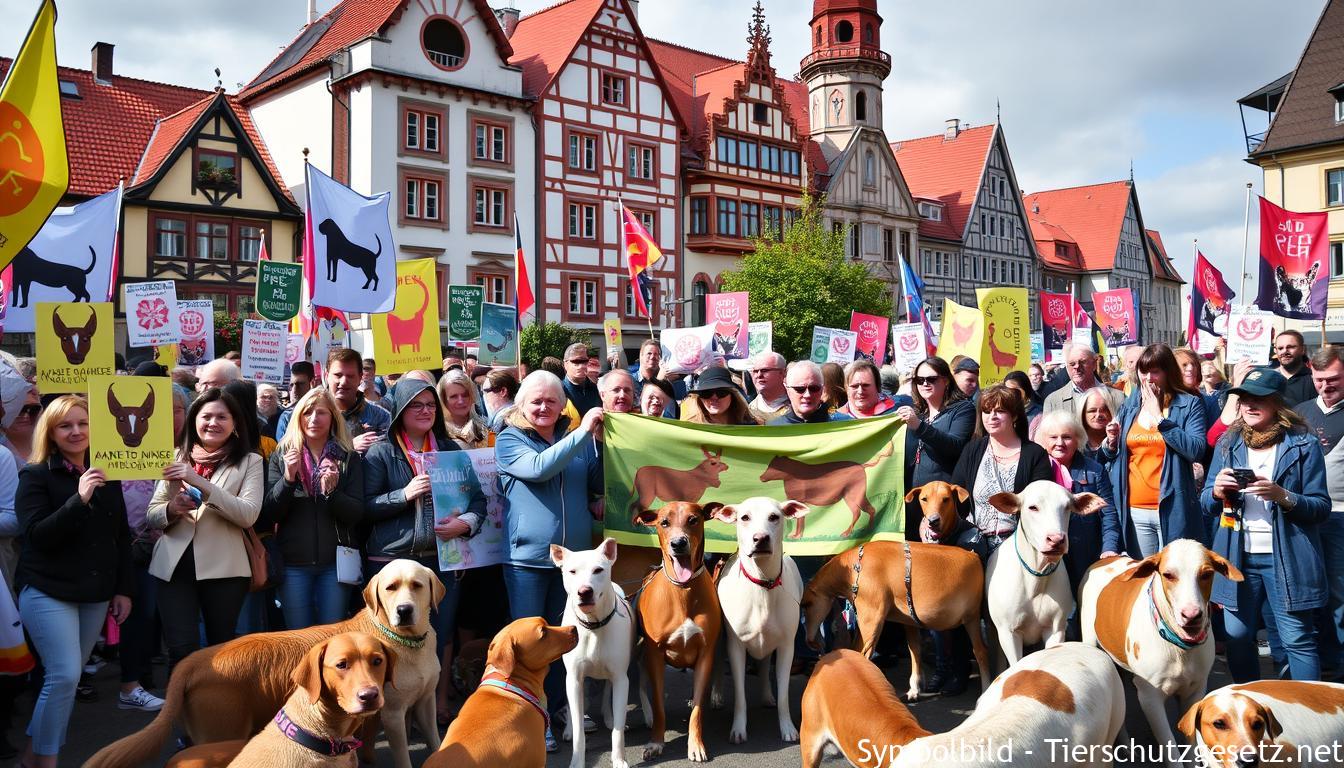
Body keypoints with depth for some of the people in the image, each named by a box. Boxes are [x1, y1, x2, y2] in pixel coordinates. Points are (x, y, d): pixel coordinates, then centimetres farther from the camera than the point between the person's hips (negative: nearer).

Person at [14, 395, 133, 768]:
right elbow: (35, 535, -17)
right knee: (64, 676, -12)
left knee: (69, 676, 8)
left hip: (95, 594, 5)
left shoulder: (106, 475, 8)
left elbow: (121, 536, 12)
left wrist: (124, 588, 9)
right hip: (48, 592, -5)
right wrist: (78, 499, -28)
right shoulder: (36, 476, -5)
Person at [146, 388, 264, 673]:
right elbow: (151, 515, 13)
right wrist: (172, 509, -11)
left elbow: (248, 515, -11)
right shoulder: (177, 457, 12)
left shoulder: (249, 461, 3)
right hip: (175, 564, 2)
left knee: (222, 647, 9)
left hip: (223, 566, -2)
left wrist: (201, 483, -19)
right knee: (182, 649, -7)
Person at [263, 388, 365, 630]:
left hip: (335, 562, 0)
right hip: (293, 562, 1)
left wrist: (331, 491, -20)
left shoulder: (348, 458, 4)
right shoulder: (281, 456, 6)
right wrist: (288, 478, -15)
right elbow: (268, 515, 0)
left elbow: (357, 514, -2)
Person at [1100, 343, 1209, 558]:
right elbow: (1111, 458, 20)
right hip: (1134, 510, 4)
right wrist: (1111, 443, -2)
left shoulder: (1189, 404, 0)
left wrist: (1159, 418, -12)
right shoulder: (1129, 407, 12)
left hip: (1172, 509, -4)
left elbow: (1196, 450, -15)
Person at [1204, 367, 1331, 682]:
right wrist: (1217, 492, -12)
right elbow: (1206, 504, 10)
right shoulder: (1228, 443, 9)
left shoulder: (1304, 444, -1)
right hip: (1237, 558, 4)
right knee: (1237, 637, 9)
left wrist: (1283, 496, -22)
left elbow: (1321, 507, -4)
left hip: (1287, 559, -3)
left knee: (1298, 640, -1)